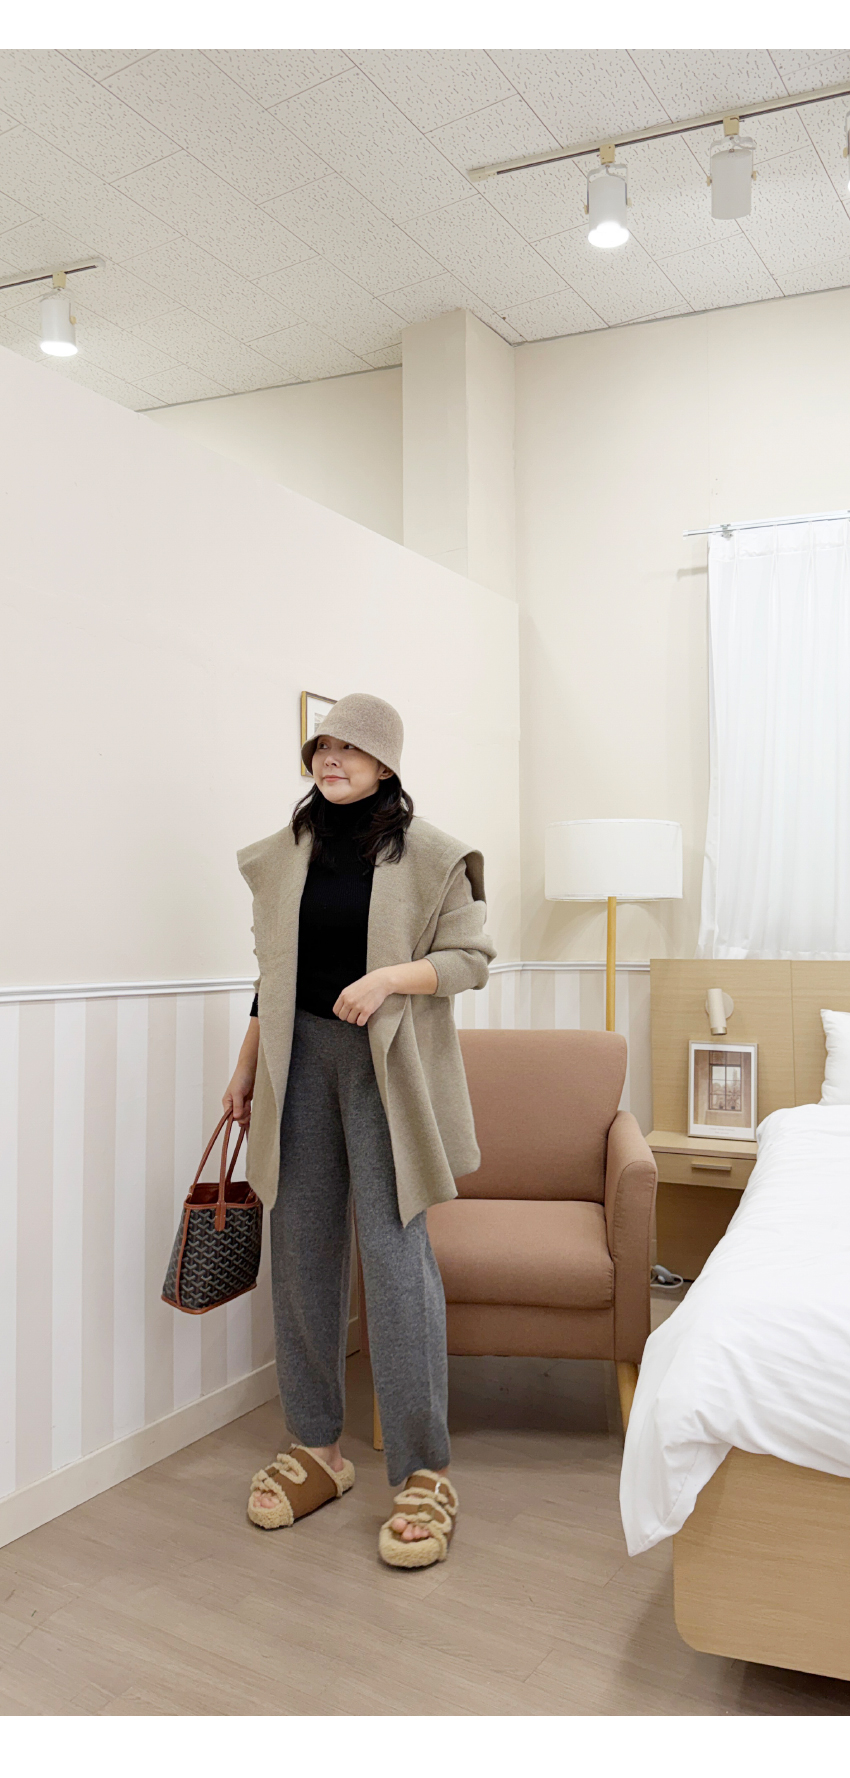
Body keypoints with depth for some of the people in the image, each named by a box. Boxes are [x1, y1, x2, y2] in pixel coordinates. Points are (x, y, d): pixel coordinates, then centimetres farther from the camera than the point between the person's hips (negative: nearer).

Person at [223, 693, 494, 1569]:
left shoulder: (429, 854, -3)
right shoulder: (286, 853, 10)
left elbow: (470, 956, -3)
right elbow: (270, 971, 16)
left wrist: (390, 977, -19)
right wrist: (246, 1068, 15)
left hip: (385, 1061, -4)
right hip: (298, 1055, 4)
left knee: (394, 1249, -7)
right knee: (302, 1249, 7)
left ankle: (423, 1472, 5)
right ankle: (315, 1447, 23)